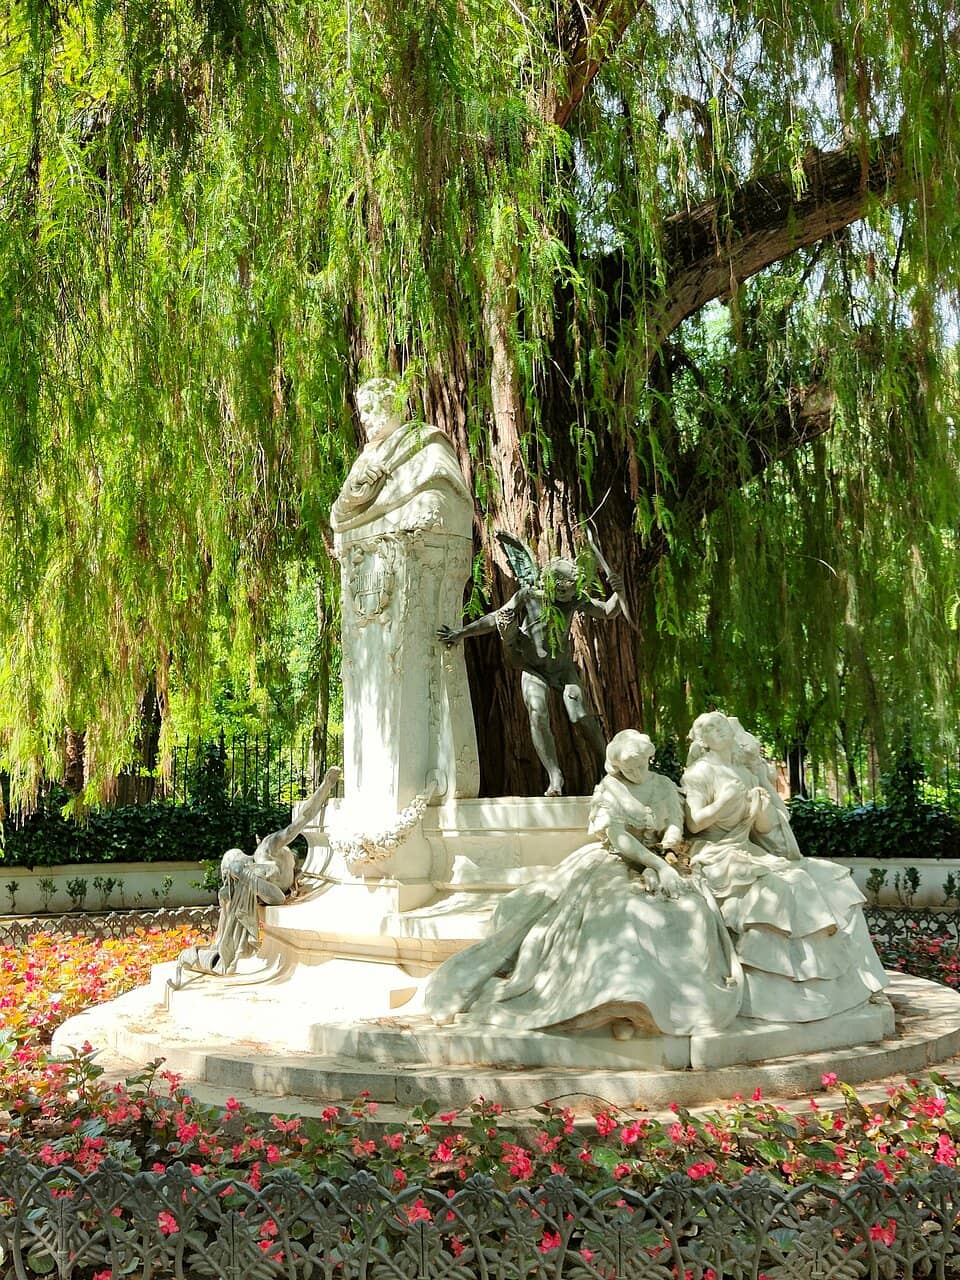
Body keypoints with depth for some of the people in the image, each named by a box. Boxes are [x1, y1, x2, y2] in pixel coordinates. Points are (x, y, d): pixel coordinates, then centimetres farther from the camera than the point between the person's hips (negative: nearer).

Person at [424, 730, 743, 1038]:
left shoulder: (665, 786, 12)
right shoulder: (608, 789, -1)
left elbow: (675, 824, 1)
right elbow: (618, 838, -12)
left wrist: (671, 842, -24)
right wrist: (659, 864, -23)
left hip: (658, 862, 3)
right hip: (614, 863, -3)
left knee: (692, 908, -28)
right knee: (620, 911, -35)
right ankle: (619, 1004, -38)